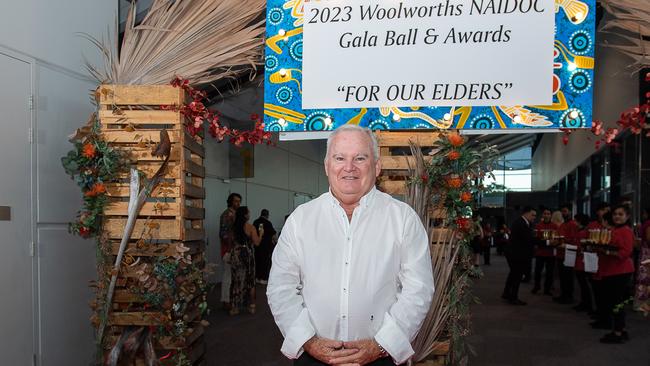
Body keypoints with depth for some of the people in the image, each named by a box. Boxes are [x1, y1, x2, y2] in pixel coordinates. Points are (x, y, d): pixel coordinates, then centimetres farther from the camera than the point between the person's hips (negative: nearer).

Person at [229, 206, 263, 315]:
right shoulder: (251, 227, -12)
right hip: (247, 254, -3)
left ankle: (234, 307, 13)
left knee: (236, 281, 11)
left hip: (235, 254, 4)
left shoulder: (234, 227, 0)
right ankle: (251, 306, 19)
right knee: (250, 281, 11)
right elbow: (256, 242, -10)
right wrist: (261, 233, 5)